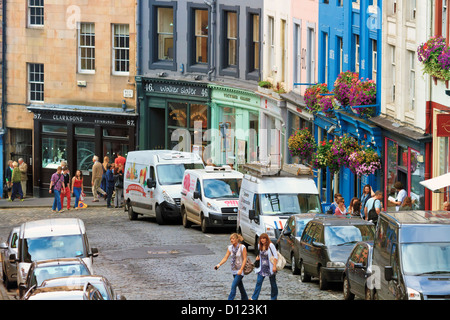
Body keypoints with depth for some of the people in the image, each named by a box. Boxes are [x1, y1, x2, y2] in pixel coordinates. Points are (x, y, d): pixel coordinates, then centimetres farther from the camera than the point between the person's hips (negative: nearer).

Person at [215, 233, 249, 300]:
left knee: (233, 286, -14)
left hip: (240, 270, -6)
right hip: (234, 270, 6)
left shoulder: (242, 247, -13)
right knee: (240, 286, 16)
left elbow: (245, 259, -14)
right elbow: (225, 258, 1)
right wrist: (219, 265, -14)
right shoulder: (230, 248, 3)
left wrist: (241, 270, -21)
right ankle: (245, 298, 30)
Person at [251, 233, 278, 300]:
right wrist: (258, 257, -1)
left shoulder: (271, 246, -13)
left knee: (273, 283, 8)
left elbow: (275, 256, -14)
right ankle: (254, 298, -7)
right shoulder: (259, 246, 4)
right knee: (258, 282, -5)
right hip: (262, 268, 4)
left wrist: (274, 266, -20)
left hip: (270, 267, -4)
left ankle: (274, 298, 22)